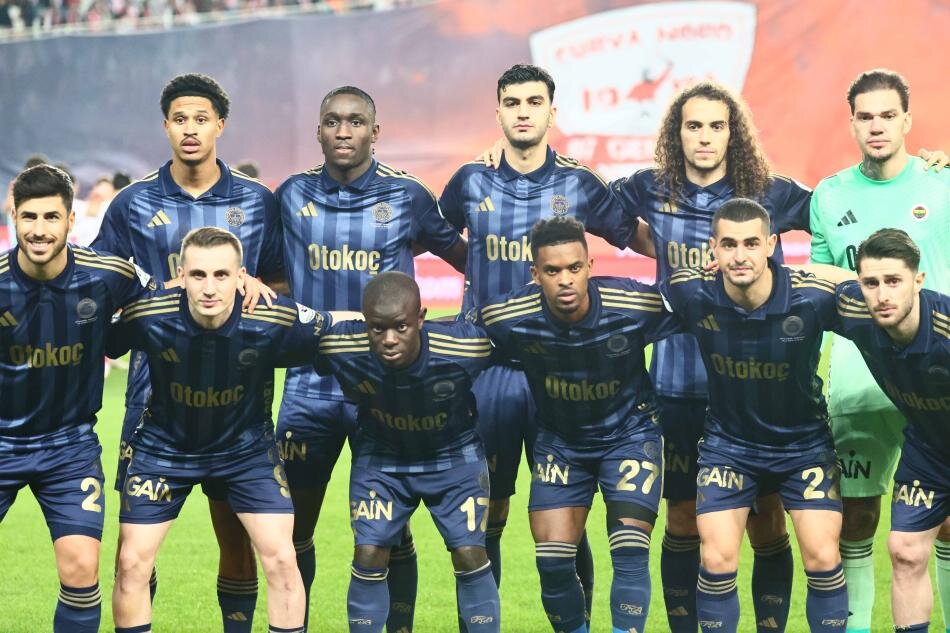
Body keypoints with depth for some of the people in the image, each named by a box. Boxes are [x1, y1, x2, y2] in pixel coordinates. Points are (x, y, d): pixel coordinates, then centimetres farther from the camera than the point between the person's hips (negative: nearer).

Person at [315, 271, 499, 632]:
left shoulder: (465, 347, -34)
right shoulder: (340, 348, -32)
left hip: (454, 455, -1)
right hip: (380, 456, 1)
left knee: (470, 555, -6)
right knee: (369, 555, -7)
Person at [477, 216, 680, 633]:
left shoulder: (635, 306, -27)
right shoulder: (506, 319, -23)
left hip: (630, 433, -2)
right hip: (559, 439, 2)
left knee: (630, 553, -14)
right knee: (552, 562, -3)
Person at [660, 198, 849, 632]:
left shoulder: (813, 298, -25)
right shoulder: (690, 294, -21)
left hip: (803, 440, -1)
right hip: (727, 442, 1)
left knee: (822, 559, -6)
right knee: (717, 560, -7)